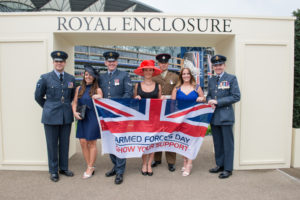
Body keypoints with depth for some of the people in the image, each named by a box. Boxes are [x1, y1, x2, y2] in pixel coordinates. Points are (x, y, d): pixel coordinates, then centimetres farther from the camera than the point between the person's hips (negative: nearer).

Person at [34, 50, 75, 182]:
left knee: (64, 144, 11)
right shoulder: (45, 78, -2)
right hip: (51, 117, -2)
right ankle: (53, 171, 21)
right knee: (52, 144, 6)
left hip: (66, 116, 3)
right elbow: (38, 96, 6)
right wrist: (48, 107, 10)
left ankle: (64, 168, 27)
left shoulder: (71, 78, 6)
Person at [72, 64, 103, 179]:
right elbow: (75, 102, 12)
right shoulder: (79, 89, 11)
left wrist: (99, 99, -24)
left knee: (92, 143, 3)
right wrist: (75, 112, -5)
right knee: (83, 142, 5)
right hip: (81, 119, 4)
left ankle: (90, 168, 17)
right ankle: (90, 167, 20)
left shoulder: (97, 90, -1)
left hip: (93, 119, -4)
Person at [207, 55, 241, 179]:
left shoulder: (231, 78, -3)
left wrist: (218, 102, -15)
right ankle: (220, 165, 28)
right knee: (217, 142, 14)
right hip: (214, 116, 6)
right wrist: (209, 101, -4)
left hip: (226, 115, -5)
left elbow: (236, 97, -10)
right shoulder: (211, 80, 13)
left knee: (227, 143, 2)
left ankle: (228, 169, 13)